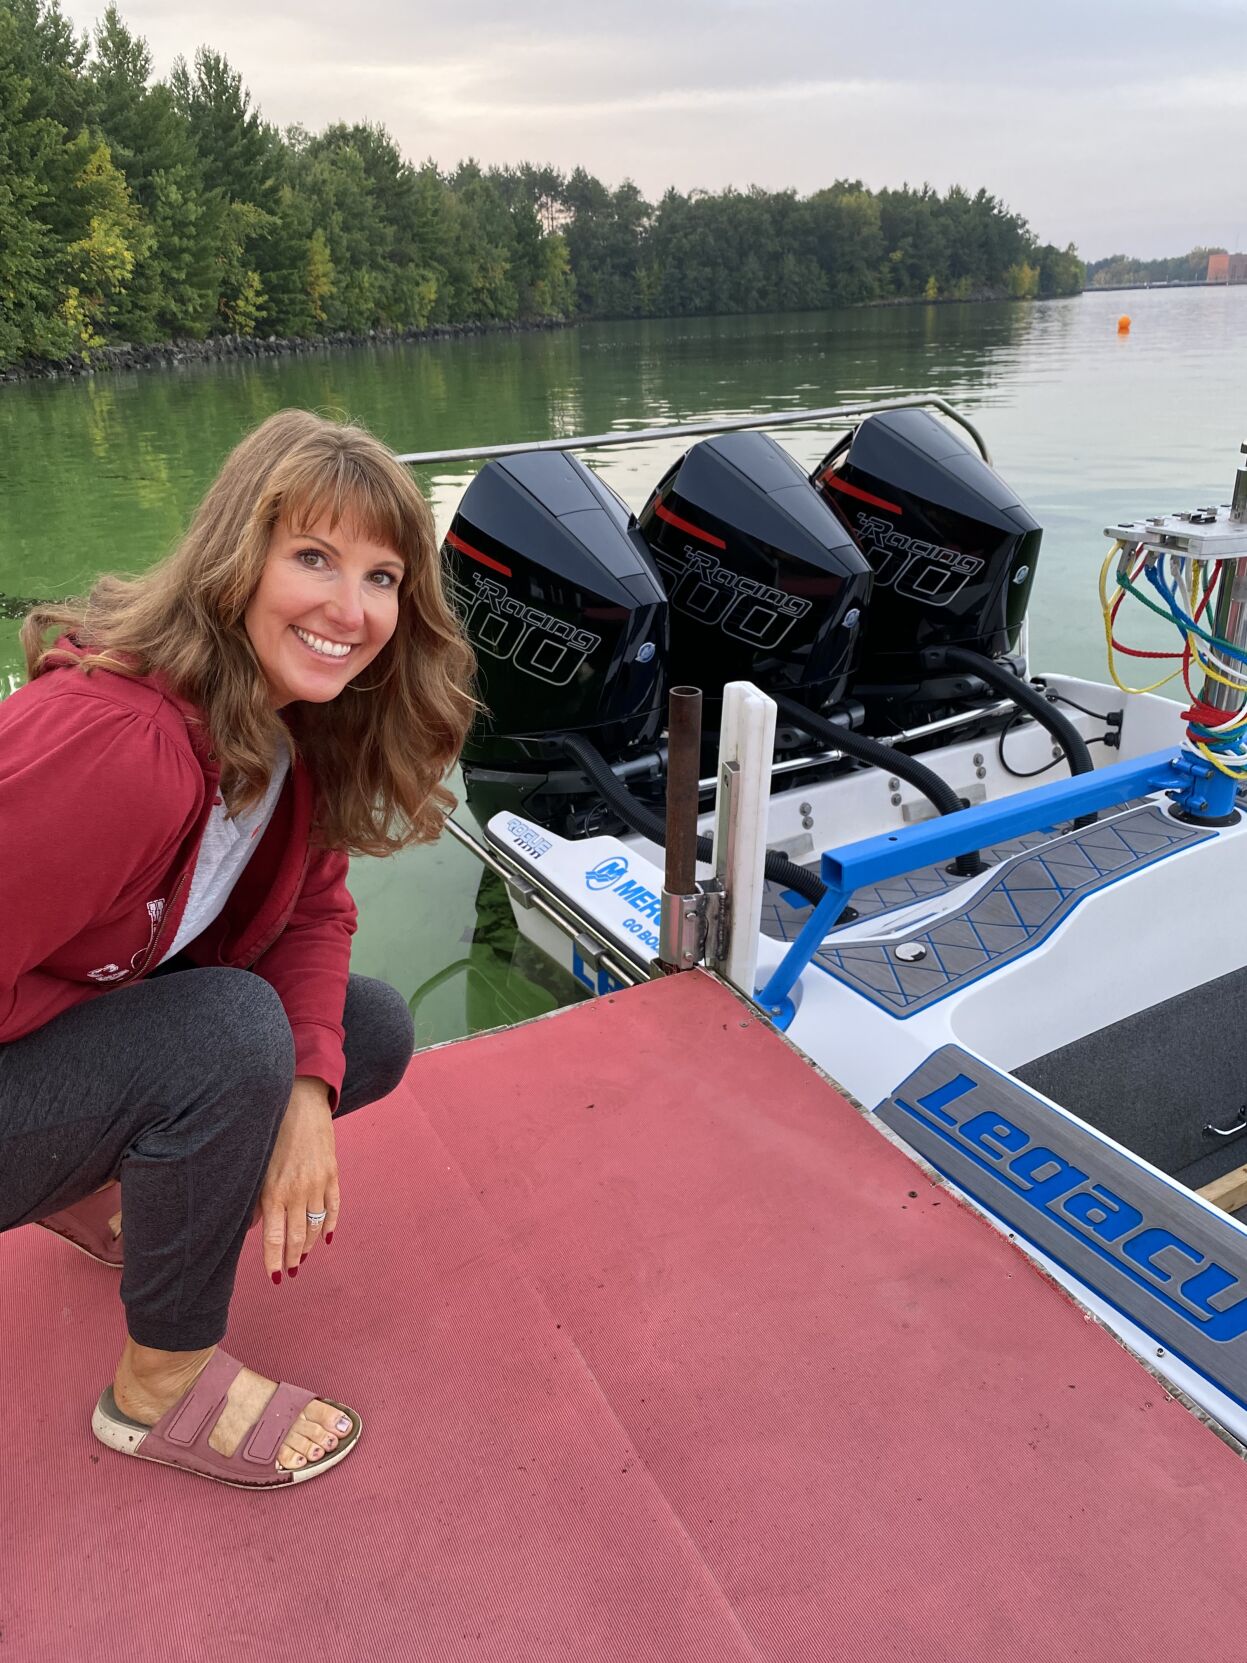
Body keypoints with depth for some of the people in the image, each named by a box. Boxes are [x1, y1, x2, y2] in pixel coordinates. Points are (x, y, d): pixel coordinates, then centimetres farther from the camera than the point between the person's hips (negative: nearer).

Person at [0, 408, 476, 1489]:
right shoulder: (114, 742, -35)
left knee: (374, 1031, 0)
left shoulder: (302, 723, -8)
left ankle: (94, 1189, 16)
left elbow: (314, 910, -2)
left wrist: (310, 1093, -19)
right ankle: (165, 1383, -8)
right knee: (235, 1025, -32)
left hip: (104, 1019, 8)